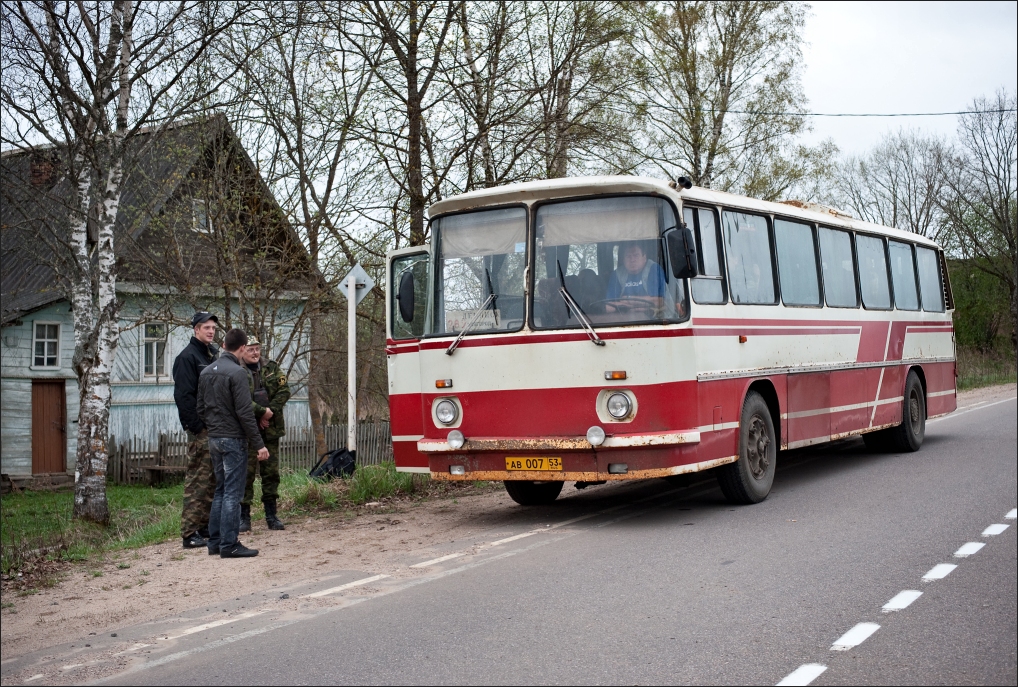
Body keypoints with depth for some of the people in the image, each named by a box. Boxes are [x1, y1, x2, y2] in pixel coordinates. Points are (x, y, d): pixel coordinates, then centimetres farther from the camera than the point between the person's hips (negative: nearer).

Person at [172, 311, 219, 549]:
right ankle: (190, 532, -6)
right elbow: (184, 395, -16)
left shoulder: (214, 354, 17)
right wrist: (197, 427, -19)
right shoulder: (188, 357, -9)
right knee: (197, 479, -8)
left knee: (212, 479, 12)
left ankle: (206, 526, 20)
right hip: (200, 429, -9)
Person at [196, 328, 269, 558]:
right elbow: (245, 412, -18)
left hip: (213, 438, 8)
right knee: (233, 492, -4)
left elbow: (200, 408, 13)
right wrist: (258, 444, -14)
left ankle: (215, 541, 18)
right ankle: (229, 545, -3)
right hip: (233, 439, -8)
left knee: (220, 490, 15)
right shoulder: (238, 373, -15)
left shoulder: (206, 372, 9)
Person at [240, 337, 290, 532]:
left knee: (271, 472, 9)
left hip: (271, 428, 4)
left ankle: (271, 515, 17)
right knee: (246, 473, -2)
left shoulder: (272, 367, 8)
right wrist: (262, 411, -20)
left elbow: (284, 391, 3)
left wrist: (271, 412, -10)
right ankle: (244, 517, 4)